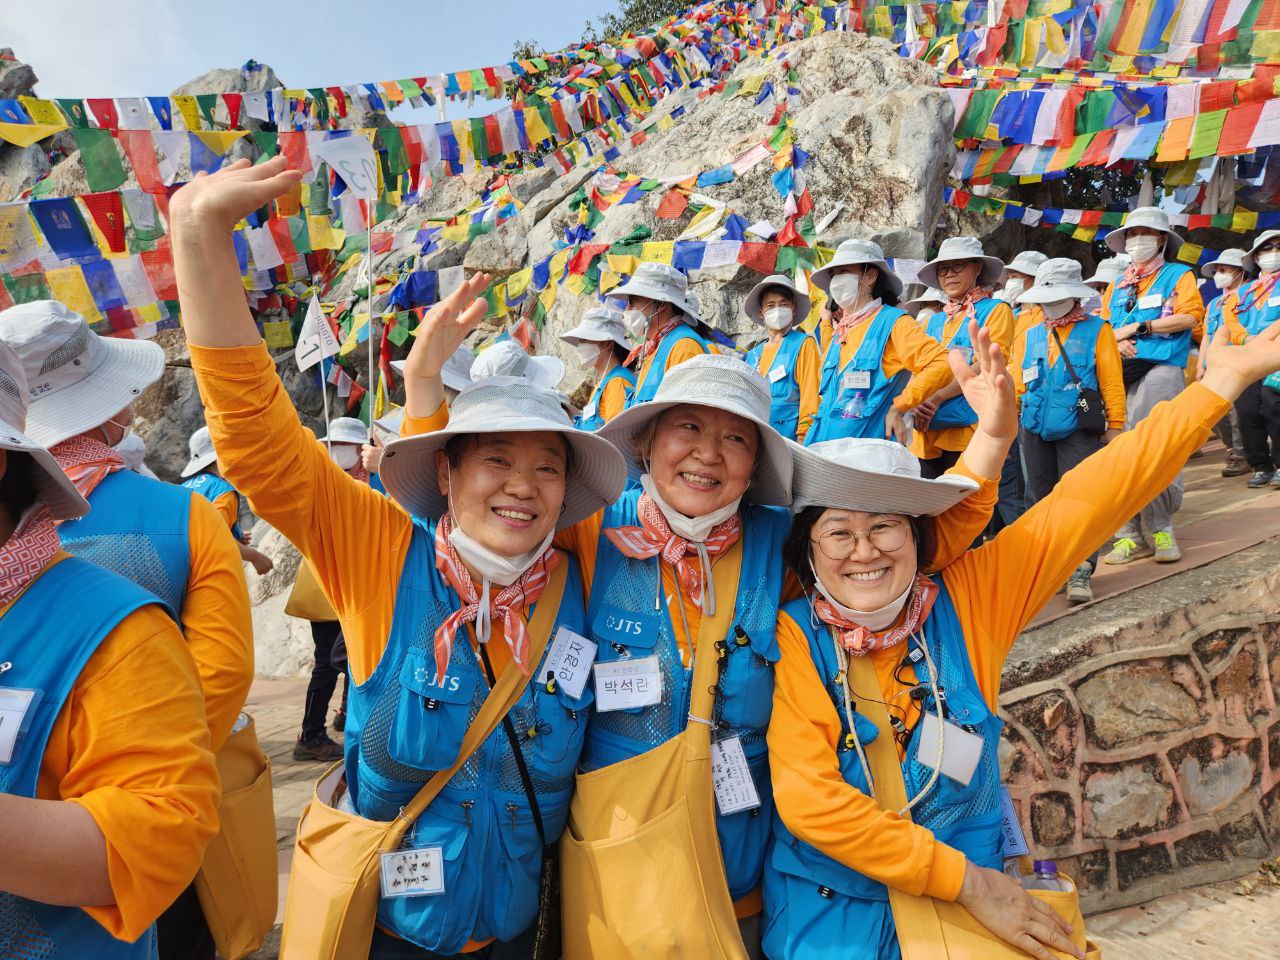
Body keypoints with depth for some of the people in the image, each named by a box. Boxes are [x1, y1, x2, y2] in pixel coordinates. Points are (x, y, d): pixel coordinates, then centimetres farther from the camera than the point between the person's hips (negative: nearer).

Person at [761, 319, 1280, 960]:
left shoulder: (967, 601, -5)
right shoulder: (792, 636, -12)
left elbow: (1083, 502, -7)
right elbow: (807, 798, -18)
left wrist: (1226, 377, -7)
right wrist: (964, 880, -17)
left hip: (978, 889, 3)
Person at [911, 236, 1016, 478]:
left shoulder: (996, 310, 2)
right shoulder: (936, 320, 20)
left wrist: (936, 398, -16)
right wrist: (918, 404, -6)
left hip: (968, 429, -5)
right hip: (927, 431, 5)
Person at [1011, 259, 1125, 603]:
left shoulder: (1096, 330, 1)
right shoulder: (1028, 336, 12)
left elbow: (1112, 381, -2)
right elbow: (1016, 383, 11)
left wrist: (1114, 426, -6)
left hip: (1079, 431, -4)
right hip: (1035, 432, 4)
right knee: (1040, 498, 11)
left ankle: (1080, 572, -6)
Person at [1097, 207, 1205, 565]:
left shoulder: (1178, 275, 11)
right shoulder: (1117, 286, 24)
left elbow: (1190, 316, -3)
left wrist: (1139, 327, -6)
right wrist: (1116, 340, -1)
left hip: (1162, 370, -4)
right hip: (1123, 374, 4)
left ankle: (1160, 530, -1)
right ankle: (1132, 534, 0)